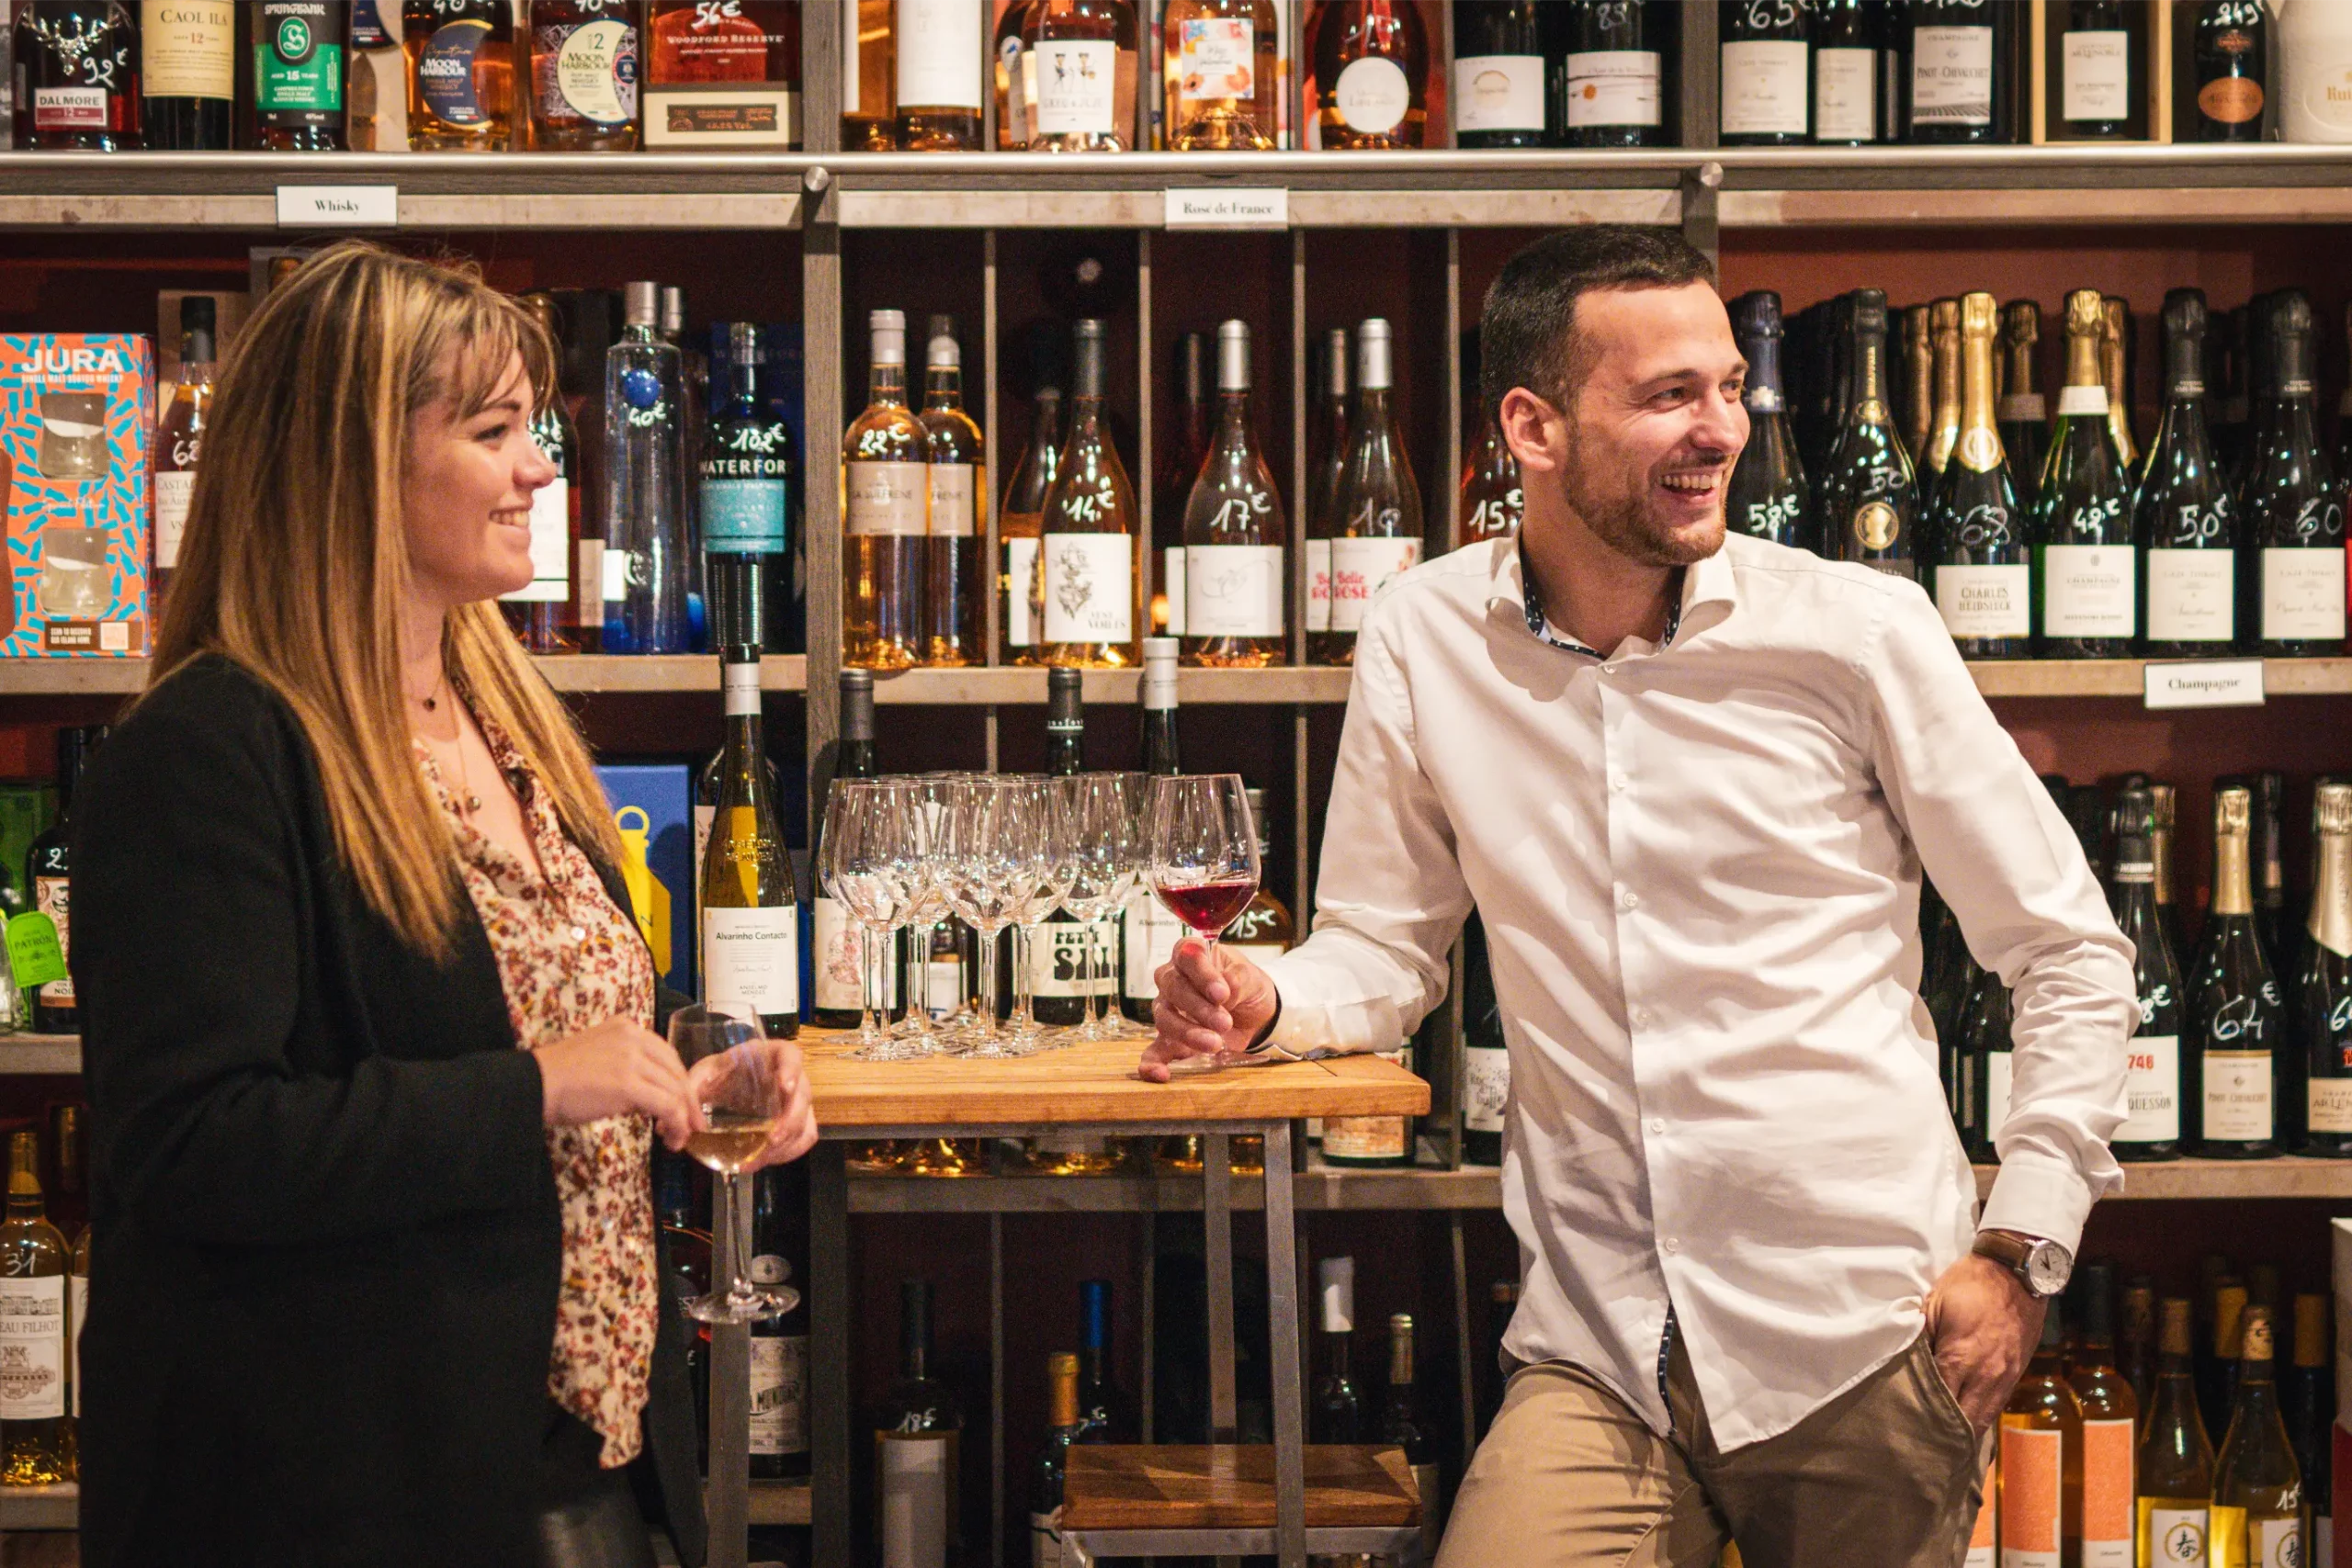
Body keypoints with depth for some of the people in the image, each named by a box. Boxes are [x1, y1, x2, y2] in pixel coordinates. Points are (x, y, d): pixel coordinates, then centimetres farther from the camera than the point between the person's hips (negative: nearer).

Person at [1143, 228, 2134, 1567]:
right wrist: (1266, 1005, -11)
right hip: (1602, 1357, 1)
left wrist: (2023, 1249, -4)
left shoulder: (1859, 629, -4)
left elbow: (2071, 954, 3)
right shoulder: (1424, 642, 2)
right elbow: (1384, 954, 11)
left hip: (1867, 1338, -1)